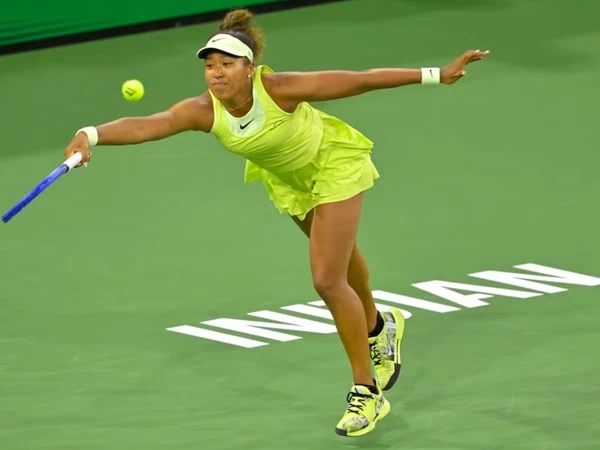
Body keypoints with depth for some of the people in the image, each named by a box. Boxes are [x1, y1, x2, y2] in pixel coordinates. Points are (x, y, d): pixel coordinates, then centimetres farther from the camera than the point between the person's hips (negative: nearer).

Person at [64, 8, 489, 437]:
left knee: (328, 281, -12)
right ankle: (378, 328, 57)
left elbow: (359, 80, -33)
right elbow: (143, 126, -46)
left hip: (335, 163, -5)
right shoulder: (204, 111, -31)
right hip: (289, 180, 5)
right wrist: (91, 135, -65)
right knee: (338, 262, 27)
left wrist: (437, 75, -31)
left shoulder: (279, 88, -39)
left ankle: (367, 393, 2)